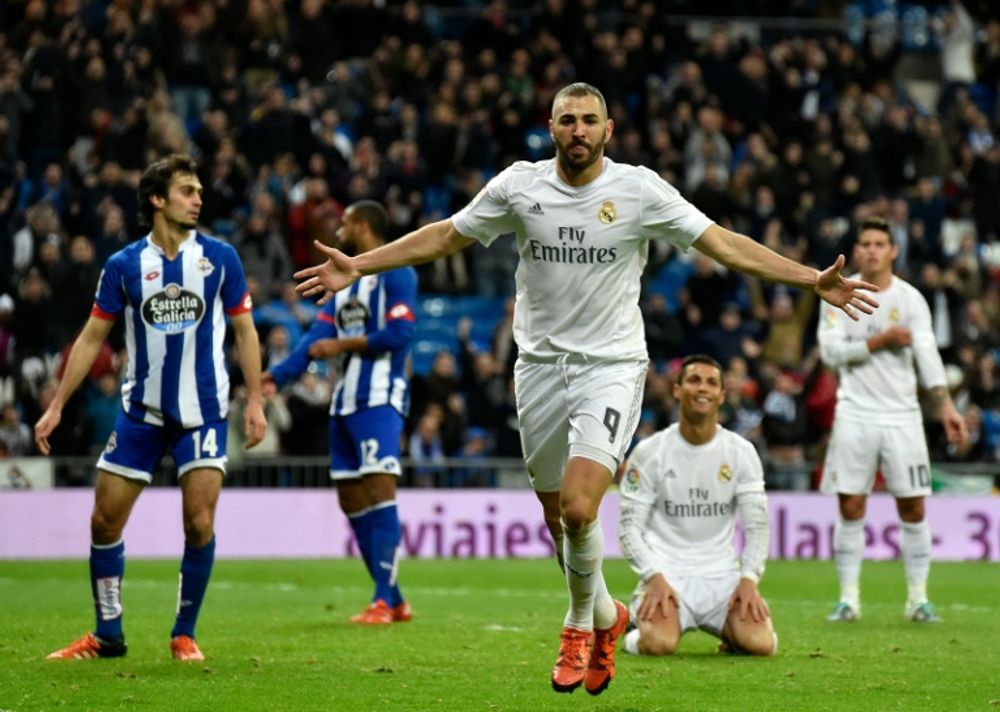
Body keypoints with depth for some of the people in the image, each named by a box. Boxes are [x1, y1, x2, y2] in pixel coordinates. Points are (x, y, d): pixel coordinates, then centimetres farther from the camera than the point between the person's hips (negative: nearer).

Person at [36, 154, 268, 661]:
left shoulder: (220, 257, -2)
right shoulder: (124, 265, -2)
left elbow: (244, 331, 5)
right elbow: (92, 338, 4)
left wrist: (255, 401, -1)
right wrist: (57, 406, 1)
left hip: (202, 411, -1)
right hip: (141, 411, 1)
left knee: (199, 523, -10)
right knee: (105, 522, 1)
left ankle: (184, 634, 6)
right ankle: (107, 634, 14)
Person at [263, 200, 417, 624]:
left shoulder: (395, 273, -5)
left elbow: (399, 334, -16)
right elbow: (319, 335, 12)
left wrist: (342, 345, -9)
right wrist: (279, 375, -1)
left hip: (379, 399, -9)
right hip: (345, 402, 9)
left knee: (378, 487, -15)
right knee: (351, 500, 7)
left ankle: (384, 600, -17)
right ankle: (393, 600, 13)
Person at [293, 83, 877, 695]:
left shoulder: (640, 189, -6)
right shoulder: (519, 185, 0)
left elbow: (723, 244, -4)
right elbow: (445, 237, 11)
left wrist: (813, 280, -11)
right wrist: (357, 266, 7)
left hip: (612, 365, -3)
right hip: (541, 364, 3)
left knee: (578, 508, -19)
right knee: (558, 519, 8)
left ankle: (581, 623, 7)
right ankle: (606, 616, 35)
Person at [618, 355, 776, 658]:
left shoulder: (741, 452, 4)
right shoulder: (650, 452, -2)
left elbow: (757, 523, 3)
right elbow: (629, 525, -2)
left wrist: (749, 579, -12)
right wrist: (654, 578, -17)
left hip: (723, 575, 2)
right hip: (667, 572, -2)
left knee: (760, 643, -23)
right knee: (659, 643, -31)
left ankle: (730, 632, 14)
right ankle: (637, 627, 7)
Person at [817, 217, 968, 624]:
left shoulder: (910, 299, 0)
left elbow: (927, 354, -10)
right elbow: (830, 351, -7)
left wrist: (945, 406, -21)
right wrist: (881, 340, -14)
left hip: (902, 415, 0)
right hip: (855, 416, 0)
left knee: (913, 510, 0)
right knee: (851, 509, -1)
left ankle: (918, 597, 8)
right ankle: (848, 598, 6)